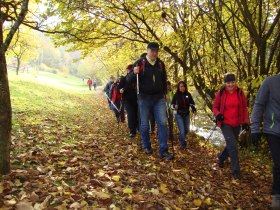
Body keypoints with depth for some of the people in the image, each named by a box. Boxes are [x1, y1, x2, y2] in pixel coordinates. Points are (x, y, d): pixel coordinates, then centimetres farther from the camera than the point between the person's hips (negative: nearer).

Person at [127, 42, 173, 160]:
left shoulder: (160, 63, 5)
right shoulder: (140, 63, -7)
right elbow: (129, 79, -6)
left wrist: (164, 92, 16)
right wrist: (134, 73, -27)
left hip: (159, 98, 3)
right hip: (144, 98, -2)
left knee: (162, 123, -5)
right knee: (144, 124, 7)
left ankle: (163, 151, -2)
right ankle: (146, 146, 28)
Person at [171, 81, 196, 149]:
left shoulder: (188, 94, -1)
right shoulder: (176, 95, -8)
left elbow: (192, 103, 7)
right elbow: (172, 104, -2)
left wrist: (194, 108, -11)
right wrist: (175, 106, -23)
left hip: (186, 114, 4)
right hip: (178, 115, -4)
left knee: (187, 129, 14)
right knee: (182, 130, -8)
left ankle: (181, 139, 44)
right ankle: (183, 144, 10)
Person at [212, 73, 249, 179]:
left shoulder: (239, 92, -2)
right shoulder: (221, 93, -8)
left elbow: (244, 107, 5)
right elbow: (215, 107, 1)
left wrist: (245, 121, -2)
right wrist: (217, 114, -20)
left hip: (237, 124, 4)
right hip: (225, 123, -3)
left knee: (231, 144, 17)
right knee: (233, 146, -11)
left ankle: (221, 157, 45)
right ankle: (235, 170, 1)